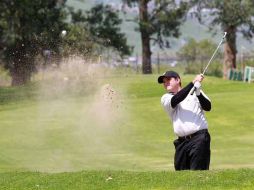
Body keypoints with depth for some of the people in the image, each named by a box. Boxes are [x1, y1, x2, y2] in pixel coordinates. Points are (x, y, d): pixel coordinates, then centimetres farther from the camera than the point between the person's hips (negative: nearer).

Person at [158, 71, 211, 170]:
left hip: (199, 138, -3)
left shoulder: (194, 92, 10)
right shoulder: (165, 98, 13)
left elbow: (207, 107, -3)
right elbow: (176, 100, -8)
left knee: (197, 173, -13)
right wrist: (193, 82, -15)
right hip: (182, 142, 3)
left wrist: (198, 93, -21)